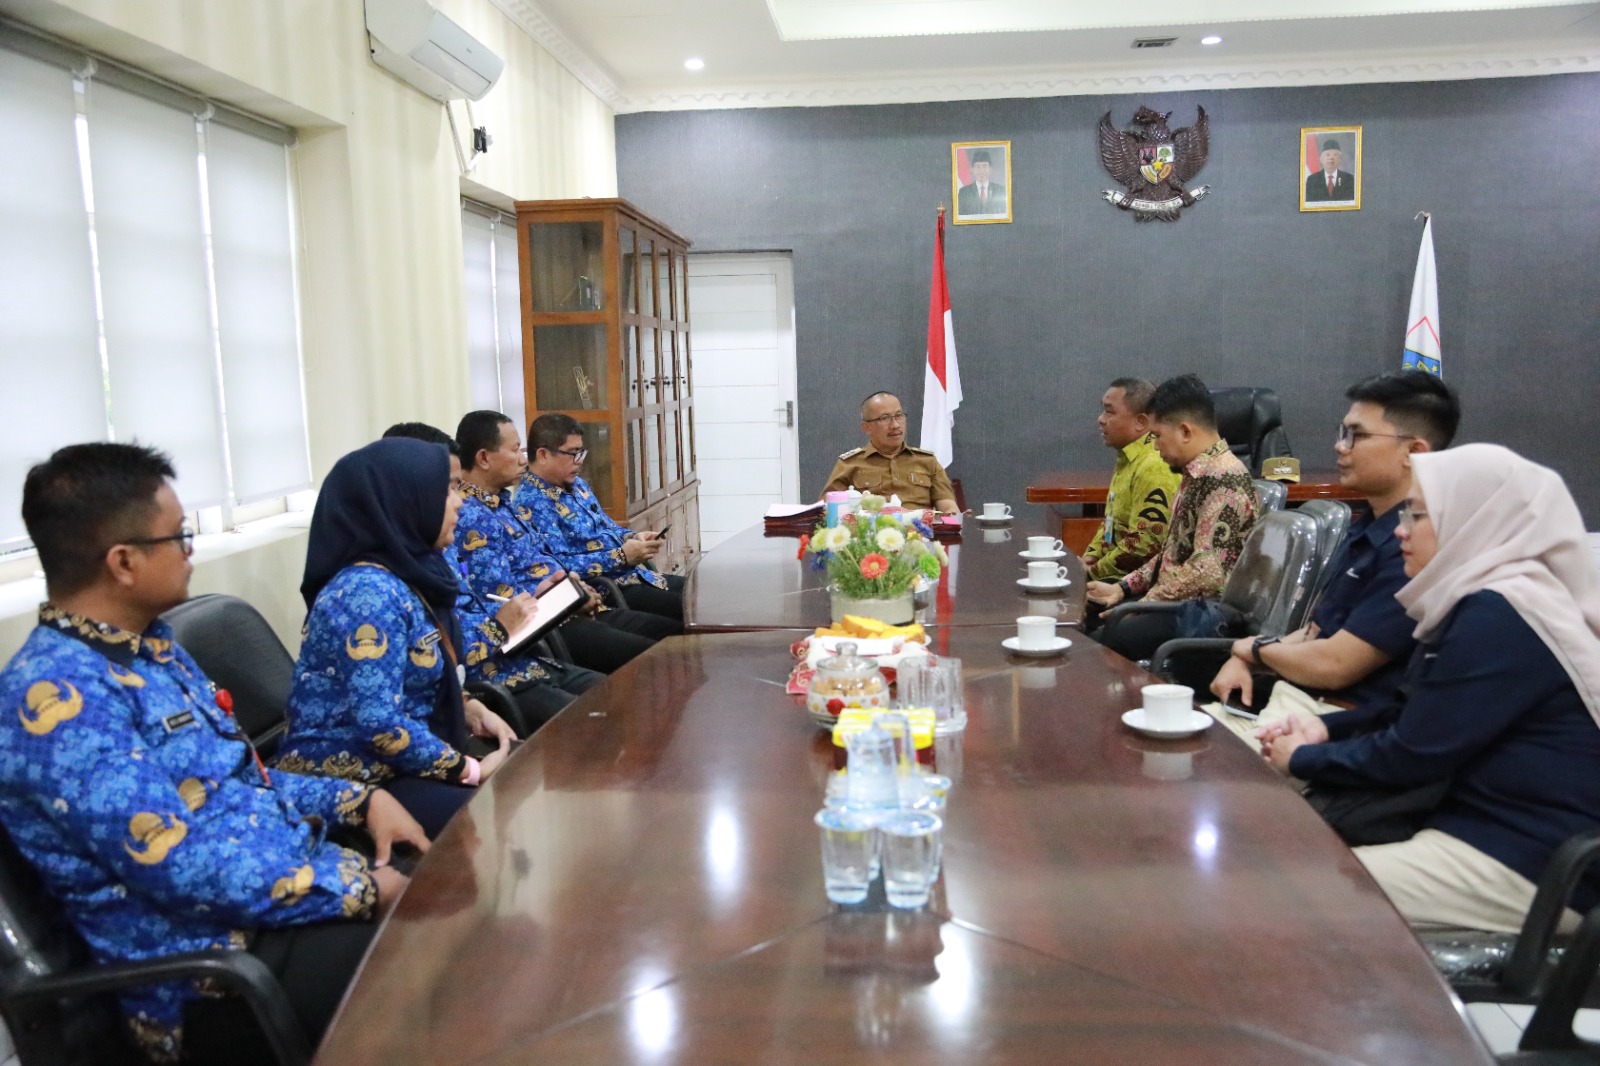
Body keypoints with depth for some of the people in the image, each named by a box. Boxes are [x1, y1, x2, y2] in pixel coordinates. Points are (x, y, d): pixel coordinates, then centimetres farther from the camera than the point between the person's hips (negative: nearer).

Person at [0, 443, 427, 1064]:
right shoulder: (59, 698, -22)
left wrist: (361, 800, 4)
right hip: (213, 973, -9)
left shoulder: (148, 646, 9)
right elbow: (189, 869, -26)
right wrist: (372, 888, -20)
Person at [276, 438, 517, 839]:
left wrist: (471, 711, 2)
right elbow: (379, 723, -27)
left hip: (396, 763, 9)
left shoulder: (407, 573, 5)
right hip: (345, 785, -9)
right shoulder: (369, 592, -22)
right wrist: (472, 771, -18)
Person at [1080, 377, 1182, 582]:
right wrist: (1091, 555, 6)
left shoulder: (1153, 468, -19)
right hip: (1118, 575, 9)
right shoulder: (1127, 459, 12)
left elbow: (1144, 545, -24)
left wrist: (1095, 572, -14)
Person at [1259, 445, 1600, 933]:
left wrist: (1302, 759, -3)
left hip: (1528, 865, -10)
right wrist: (1324, 727, 2)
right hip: (1489, 824, 10)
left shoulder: (1501, 617, -21)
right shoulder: (1486, 602, 11)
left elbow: (1412, 755, -18)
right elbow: (1412, 713, 17)